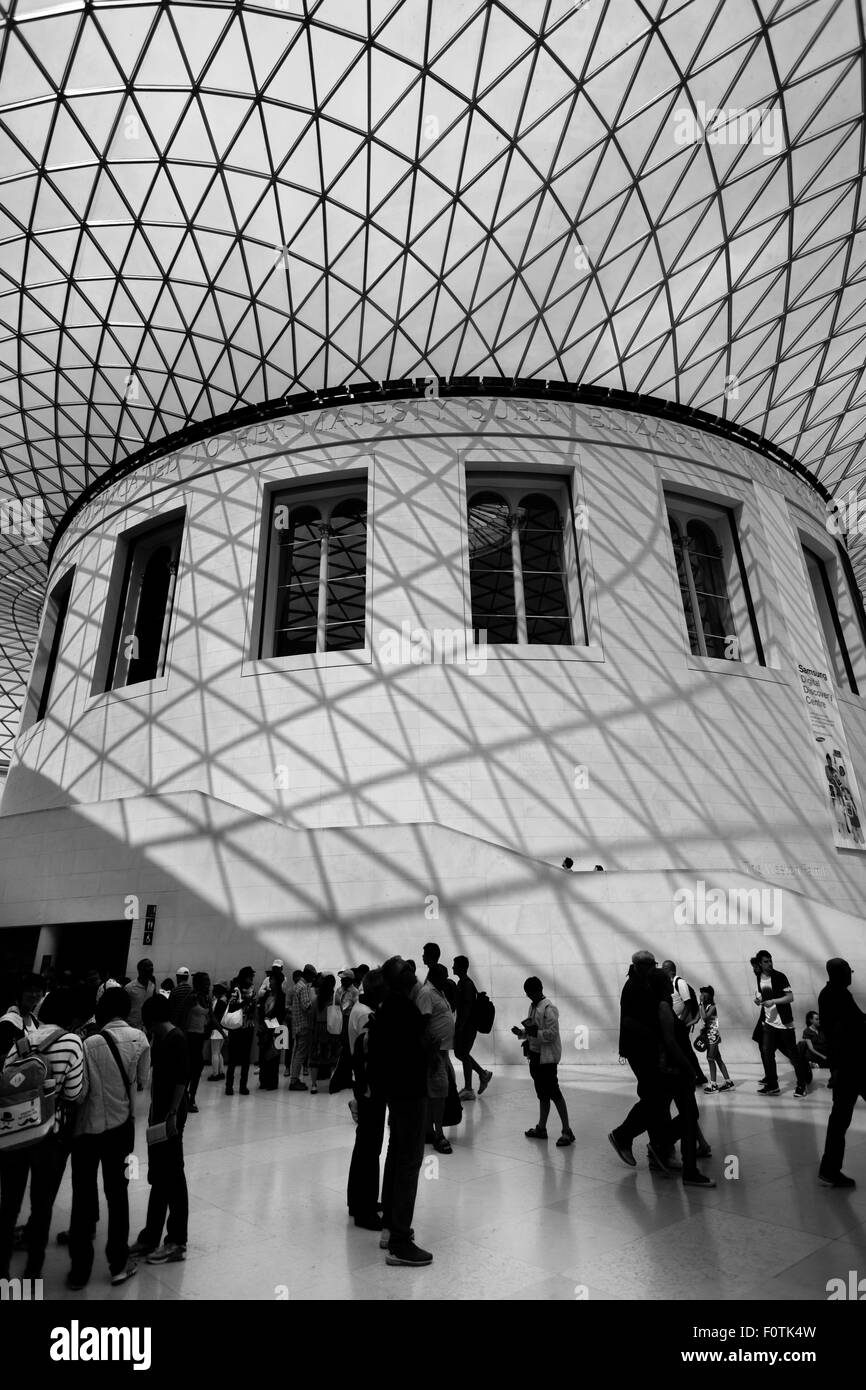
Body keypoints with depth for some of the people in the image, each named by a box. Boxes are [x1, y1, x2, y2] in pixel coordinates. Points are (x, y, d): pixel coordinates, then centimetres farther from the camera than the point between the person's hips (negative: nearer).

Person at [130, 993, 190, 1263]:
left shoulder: (176, 1039, -19)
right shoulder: (159, 1039, 8)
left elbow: (182, 1079, -21)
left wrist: (172, 1115, -20)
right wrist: (155, 1110, 15)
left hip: (171, 1116, -8)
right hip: (158, 1114, 8)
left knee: (173, 1177, 3)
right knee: (157, 1177, 17)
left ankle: (177, 1243, 16)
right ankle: (151, 1236, 30)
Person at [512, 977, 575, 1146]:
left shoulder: (548, 1008, -17)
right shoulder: (533, 1007, 10)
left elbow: (552, 1033, -23)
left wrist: (534, 1032, -27)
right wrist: (522, 1033, 1)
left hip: (547, 1056, -9)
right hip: (535, 1055, 9)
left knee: (553, 1093, -4)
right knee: (542, 1094, 17)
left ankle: (567, 1131, 5)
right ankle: (541, 1128, 27)